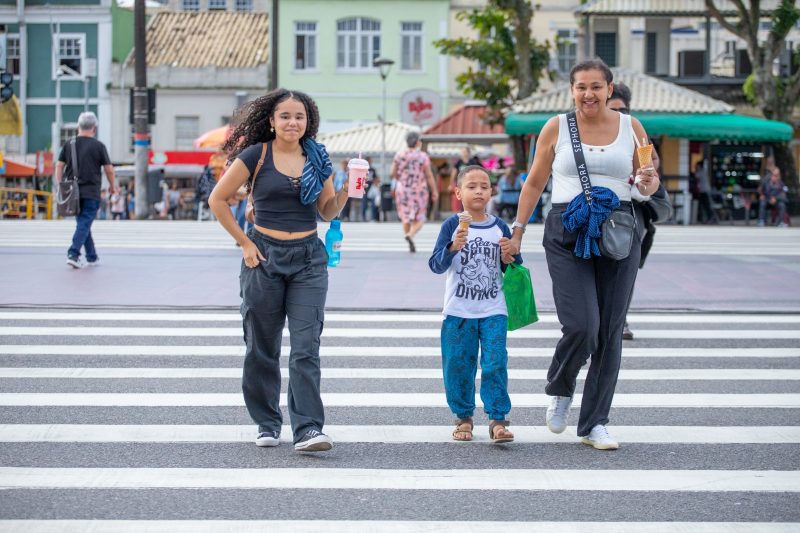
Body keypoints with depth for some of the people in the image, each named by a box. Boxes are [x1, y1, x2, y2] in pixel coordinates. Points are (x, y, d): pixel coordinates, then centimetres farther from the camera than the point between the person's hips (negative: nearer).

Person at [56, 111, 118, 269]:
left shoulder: (69, 144, 5)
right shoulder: (98, 146, -6)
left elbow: (59, 165, 4)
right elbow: (108, 169, -3)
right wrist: (112, 185, 13)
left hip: (73, 191, 5)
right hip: (91, 192, -5)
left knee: (83, 224, 16)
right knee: (84, 224, -6)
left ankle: (92, 257, 23)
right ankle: (73, 254, -19)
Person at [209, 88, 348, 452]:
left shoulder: (316, 158, 7)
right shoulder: (256, 155, -4)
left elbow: (328, 211, 13)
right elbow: (217, 199, 0)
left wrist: (346, 191, -7)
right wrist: (244, 243, -3)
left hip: (308, 258, 2)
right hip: (264, 256, -2)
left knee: (306, 347, -7)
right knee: (262, 347, 7)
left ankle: (308, 429, -10)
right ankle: (266, 424, 21)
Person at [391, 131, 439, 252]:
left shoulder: (399, 155, -4)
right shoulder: (423, 156, -11)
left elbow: (393, 173, -1)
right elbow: (429, 175, -9)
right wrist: (434, 191, 0)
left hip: (403, 190, 3)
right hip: (419, 191, -3)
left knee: (406, 218, 16)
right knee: (419, 220, 4)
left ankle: (411, 245, 15)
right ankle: (410, 236, -24)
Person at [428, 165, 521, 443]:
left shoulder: (500, 227, 5)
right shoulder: (452, 226, -2)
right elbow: (436, 265, -9)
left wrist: (508, 258, -8)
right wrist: (453, 248, -26)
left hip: (493, 310, 1)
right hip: (458, 311, -1)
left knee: (495, 365, -7)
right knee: (458, 367, 5)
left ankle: (498, 420, -5)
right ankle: (463, 417, 21)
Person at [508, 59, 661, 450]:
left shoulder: (630, 127, 8)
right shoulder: (556, 128, 4)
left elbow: (649, 179, 15)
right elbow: (534, 183, 12)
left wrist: (648, 184, -8)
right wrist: (517, 230, 9)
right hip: (567, 234, -2)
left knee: (610, 332, 2)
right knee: (581, 326, -15)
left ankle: (594, 424, 12)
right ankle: (560, 392, 16)